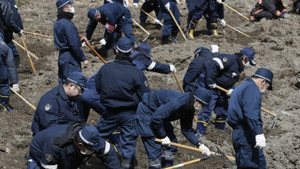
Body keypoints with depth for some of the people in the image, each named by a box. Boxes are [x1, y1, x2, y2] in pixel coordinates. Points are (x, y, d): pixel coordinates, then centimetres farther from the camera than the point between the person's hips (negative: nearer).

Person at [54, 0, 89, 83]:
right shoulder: (68, 24, -21)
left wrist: (79, 40, 23)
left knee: (63, 81, 17)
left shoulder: (57, 23, 9)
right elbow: (74, 45, -23)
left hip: (62, 55, 10)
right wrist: (83, 58, -17)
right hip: (71, 58, -10)